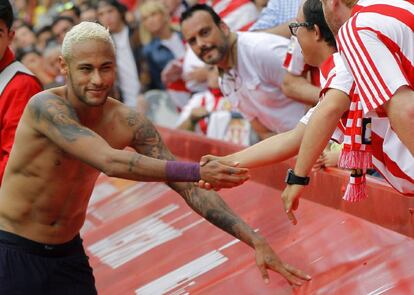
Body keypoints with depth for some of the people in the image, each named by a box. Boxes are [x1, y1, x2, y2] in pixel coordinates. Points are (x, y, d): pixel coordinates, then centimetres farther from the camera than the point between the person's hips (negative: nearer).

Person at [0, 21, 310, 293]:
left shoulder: (129, 123, -7)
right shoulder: (46, 107, -23)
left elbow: (187, 188, -7)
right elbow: (110, 162, -35)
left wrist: (256, 240, -15)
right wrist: (197, 171, -41)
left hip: (68, 253, 5)